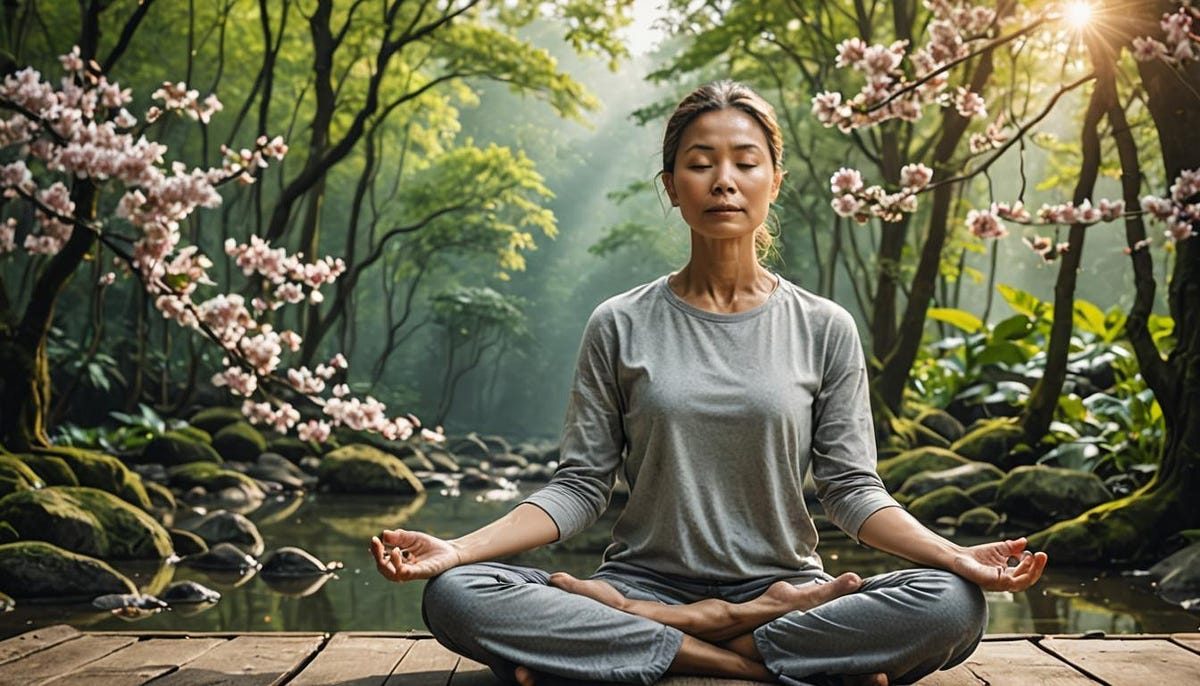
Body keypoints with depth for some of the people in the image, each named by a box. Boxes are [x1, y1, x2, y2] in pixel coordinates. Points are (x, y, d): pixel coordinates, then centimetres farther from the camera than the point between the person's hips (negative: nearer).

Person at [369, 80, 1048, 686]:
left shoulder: (824, 329, 5)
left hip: (783, 585, 1)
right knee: (456, 596, -26)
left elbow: (853, 488, 2)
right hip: (646, 579, 0)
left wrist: (957, 556, -17)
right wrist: (459, 548, -14)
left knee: (953, 605, -29)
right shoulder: (621, 327, 4)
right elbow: (580, 487, 1)